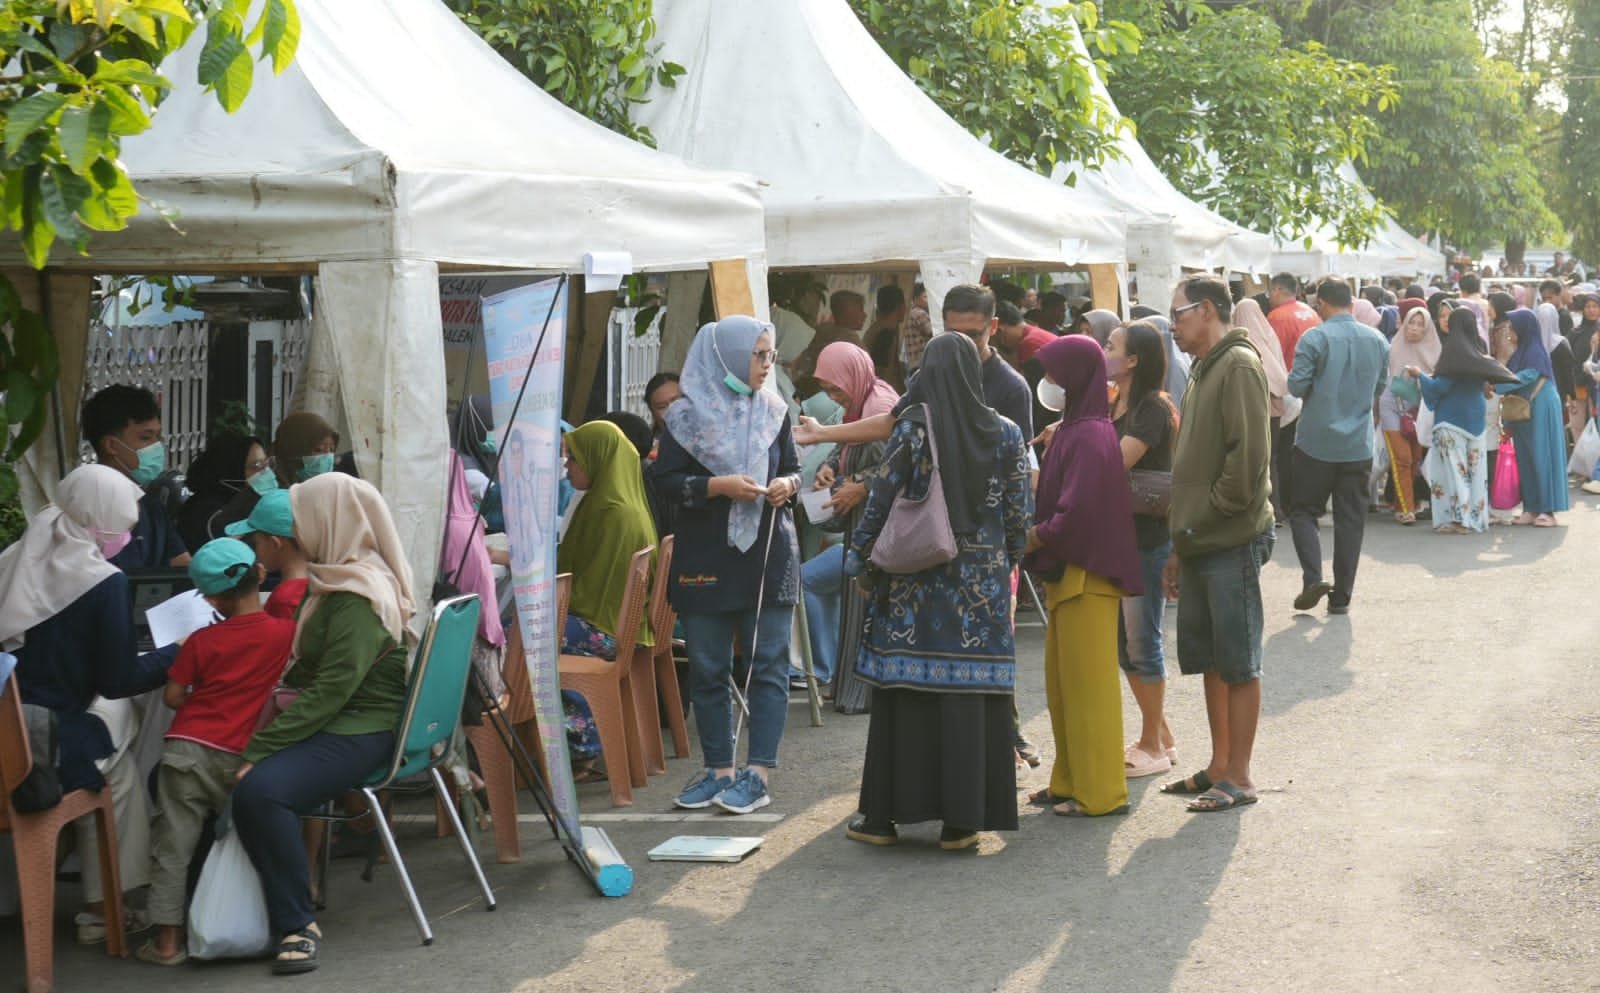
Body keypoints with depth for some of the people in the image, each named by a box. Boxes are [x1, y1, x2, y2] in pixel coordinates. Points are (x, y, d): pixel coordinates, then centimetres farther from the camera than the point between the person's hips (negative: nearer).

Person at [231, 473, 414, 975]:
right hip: (334, 723, 10)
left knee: (260, 789, -33)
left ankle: (297, 924, -19)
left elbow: (330, 692, -23)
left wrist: (257, 750, -25)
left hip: (358, 733, -10)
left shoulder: (360, 598, -16)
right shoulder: (340, 582, 15)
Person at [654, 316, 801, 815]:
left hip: (768, 556, 1)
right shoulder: (687, 416, -3)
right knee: (707, 668, 5)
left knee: (768, 664, -2)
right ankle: (718, 769, 16)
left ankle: (759, 773, 1)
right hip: (705, 559, -1)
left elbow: (793, 468, 14)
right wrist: (719, 485, -18)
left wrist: (787, 484, -9)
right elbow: (665, 481, -5)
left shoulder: (774, 411, 6)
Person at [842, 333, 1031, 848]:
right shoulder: (1005, 433, 2)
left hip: (915, 576, -2)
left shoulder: (912, 425, -5)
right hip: (982, 581, 2)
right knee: (971, 695, 3)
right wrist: (1007, 563, 17)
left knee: (906, 693, 3)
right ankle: (962, 816, 5)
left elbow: (883, 498, -5)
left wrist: (858, 556, 5)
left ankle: (884, 814, 8)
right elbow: (1018, 512, 4)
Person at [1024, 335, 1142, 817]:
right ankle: (1071, 780, 24)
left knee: (1088, 683, -2)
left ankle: (1101, 791, 5)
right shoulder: (1075, 428, 12)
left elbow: (1075, 513, -23)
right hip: (1067, 571, 10)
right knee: (1062, 682, 15)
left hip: (1086, 575, -10)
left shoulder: (1089, 436, -19)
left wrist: (1033, 538, -12)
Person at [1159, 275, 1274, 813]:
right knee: (1209, 658, 14)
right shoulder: (1204, 371, 18)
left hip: (1232, 542, -9)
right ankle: (1219, 766, 22)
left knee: (1238, 662, -2)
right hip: (1200, 542, 9)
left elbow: (1248, 455, -21)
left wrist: (1214, 511, -14)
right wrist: (1180, 548, 18)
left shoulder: (1239, 366, -12)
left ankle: (1239, 777, 4)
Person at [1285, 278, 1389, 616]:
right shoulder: (1377, 340, 4)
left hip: (1316, 442, -4)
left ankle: (1313, 577, -10)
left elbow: (1297, 385, -13)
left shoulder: (1314, 338, -12)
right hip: (1358, 445, 4)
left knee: (1303, 510, 9)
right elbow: (1380, 388, 13)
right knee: (1351, 519, 8)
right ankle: (1342, 595, 10)